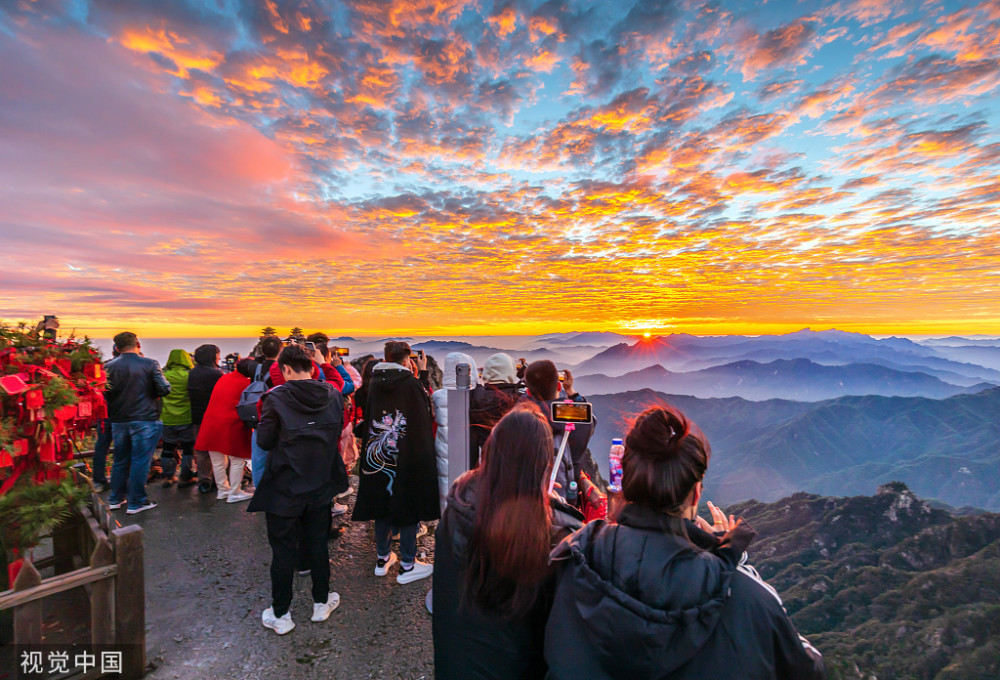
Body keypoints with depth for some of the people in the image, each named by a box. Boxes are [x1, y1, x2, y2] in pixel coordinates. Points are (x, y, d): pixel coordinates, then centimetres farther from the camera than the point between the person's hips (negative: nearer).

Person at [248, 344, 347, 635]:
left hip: (284, 488, -3)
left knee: (283, 550, 13)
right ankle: (321, 603, 35)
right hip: (321, 486, 3)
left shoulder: (276, 398, -17)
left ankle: (280, 614, 29)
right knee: (318, 544, 19)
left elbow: (264, 441, -9)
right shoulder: (333, 395, -7)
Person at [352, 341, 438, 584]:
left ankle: (382, 558, 32)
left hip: (378, 455, 5)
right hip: (407, 457, -5)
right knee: (408, 506, 7)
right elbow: (425, 418, -10)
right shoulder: (412, 384, -15)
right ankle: (407, 565, 17)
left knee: (383, 502, 18)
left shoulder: (374, 384, 0)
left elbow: (367, 416, 10)